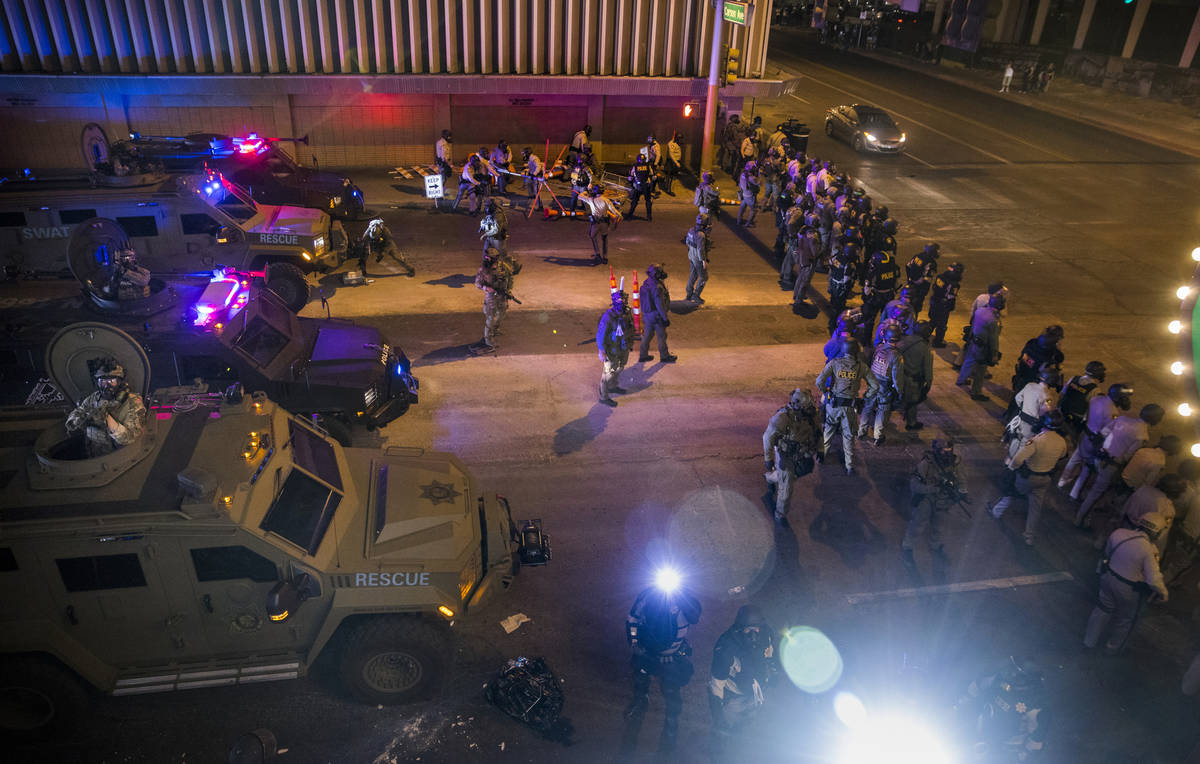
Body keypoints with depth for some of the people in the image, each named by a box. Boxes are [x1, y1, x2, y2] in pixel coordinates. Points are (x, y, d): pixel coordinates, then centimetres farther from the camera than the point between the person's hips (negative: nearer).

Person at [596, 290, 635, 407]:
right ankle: (603, 397, 18)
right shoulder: (608, 316, -29)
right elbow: (601, 334, -23)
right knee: (609, 373, 3)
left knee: (619, 368, 26)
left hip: (623, 349, 8)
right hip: (612, 351, -8)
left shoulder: (627, 313, -6)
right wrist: (602, 352, -20)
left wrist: (630, 343, 19)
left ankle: (613, 386, 50)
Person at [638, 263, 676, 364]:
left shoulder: (646, 283, 0)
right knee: (662, 337, 9)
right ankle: (664, 356, 24)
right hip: (656, 316, -8)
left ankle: (643, 356, 27)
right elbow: (660, 305, -23)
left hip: (647, 315, 8)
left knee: (647, 334, 18)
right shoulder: (656, 288, -27)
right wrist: (666, 318, -15)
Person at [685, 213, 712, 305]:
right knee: (703, 277, 7)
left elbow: (687, 241, 9)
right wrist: (704, 261, -22)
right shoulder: (701, 235, -29)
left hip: (691, 256, 8)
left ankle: (689, 295, 27)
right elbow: (700, 249, -29)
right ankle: (696, 296, 9)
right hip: (699, 258, -8)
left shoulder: (691, 229, -3)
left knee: (693, 276, 19)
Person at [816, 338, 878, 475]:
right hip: (850, 406, 1)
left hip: (833, 404, -1)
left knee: (828, 430, 23)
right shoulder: (861, 366, -7)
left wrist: (825, 392, 0)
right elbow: (875, 386, -4)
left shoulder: (834, 363, -12)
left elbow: (819, 381, -18)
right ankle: (850, 467, 17)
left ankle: (822, 453, 40)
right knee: (848, 436, 13)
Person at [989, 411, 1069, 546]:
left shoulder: (1037, 440, -33)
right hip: (1044, 479, 4)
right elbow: (1061, 456, 9)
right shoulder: (1062, 442, -13)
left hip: (1027, 477, -4)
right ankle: (1029, 536, 27)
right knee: (1035, 507, 16)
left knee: (1011, 491, 24)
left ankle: (997, 511, 46)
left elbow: (1018, 459, -37)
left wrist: (1011, 466, -16)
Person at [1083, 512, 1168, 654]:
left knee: (1104, 608, 27)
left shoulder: (1118, 533, -15)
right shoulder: (1148, 550, -30)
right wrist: (1163, 593, -6)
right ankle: (1114, 646, 45)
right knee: (1125, 618, 23)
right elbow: (1154, 580, -26)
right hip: (1129, 590, -4)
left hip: (1109, 577, 4)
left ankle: (1089, 641, 39)